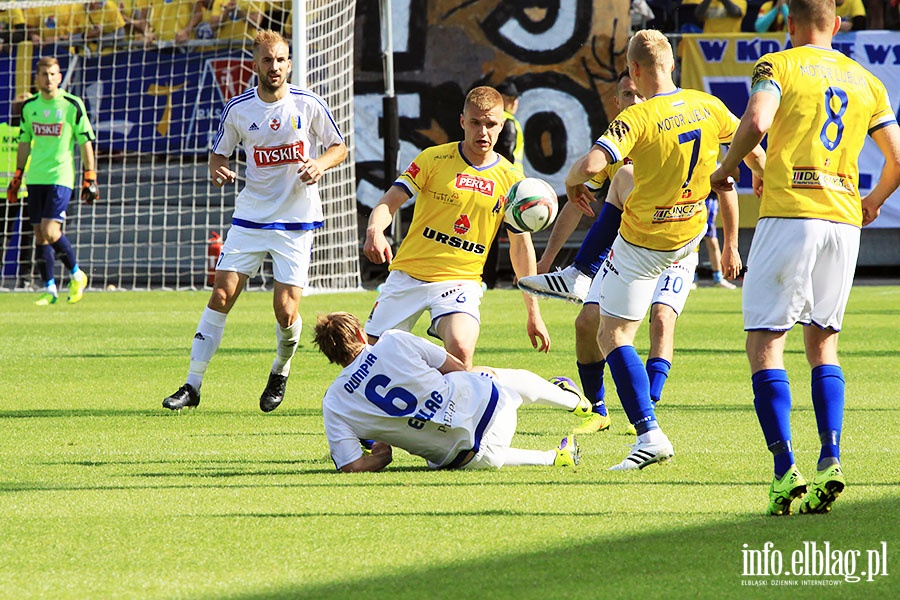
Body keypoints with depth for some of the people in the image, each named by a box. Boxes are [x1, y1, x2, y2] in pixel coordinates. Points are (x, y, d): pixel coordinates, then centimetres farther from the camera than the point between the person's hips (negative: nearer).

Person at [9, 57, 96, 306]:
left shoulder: (72, 105, -4)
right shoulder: (29, 107, 9)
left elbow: (86, 142, -1)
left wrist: (90, 178, -4)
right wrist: (16, 177, 17)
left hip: (61, 177, -5)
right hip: (35, 178, 5)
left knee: (50, 231, -15)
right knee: (39, 235, 3)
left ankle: (77, 275, 6)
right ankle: (49, 289, 11)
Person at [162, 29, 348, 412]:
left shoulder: (308, 104, -5)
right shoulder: (238, 109, -1)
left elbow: (339, 147, 6)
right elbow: (218, 153, 11)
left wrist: (320, 164, -16)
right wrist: (217, 169, -13)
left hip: (296, 222, -2)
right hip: (250, 217, 2)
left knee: (286, 311, -8)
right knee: (221, 295, -7)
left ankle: (281, 373, 23)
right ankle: (193, 385, -2)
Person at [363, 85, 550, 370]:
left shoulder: (511, 180, 1)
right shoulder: (434, 158, -2)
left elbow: (521, 245, 8)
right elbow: (389, 202, -7)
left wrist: (533, 313, 7)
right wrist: (374, 231, -31)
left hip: (460, 281, -1)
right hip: (408, 274, 1)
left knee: (460, 350, -29)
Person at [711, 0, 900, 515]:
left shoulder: (778, 66, 2)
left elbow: (756, 122, -17)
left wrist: (726, 170, 0)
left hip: (789, 212, -4)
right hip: (844, 219, 4)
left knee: (765, 343, -1)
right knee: (823, 342, 16)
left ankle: (785, 468, -13)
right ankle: (831, 459, -1)